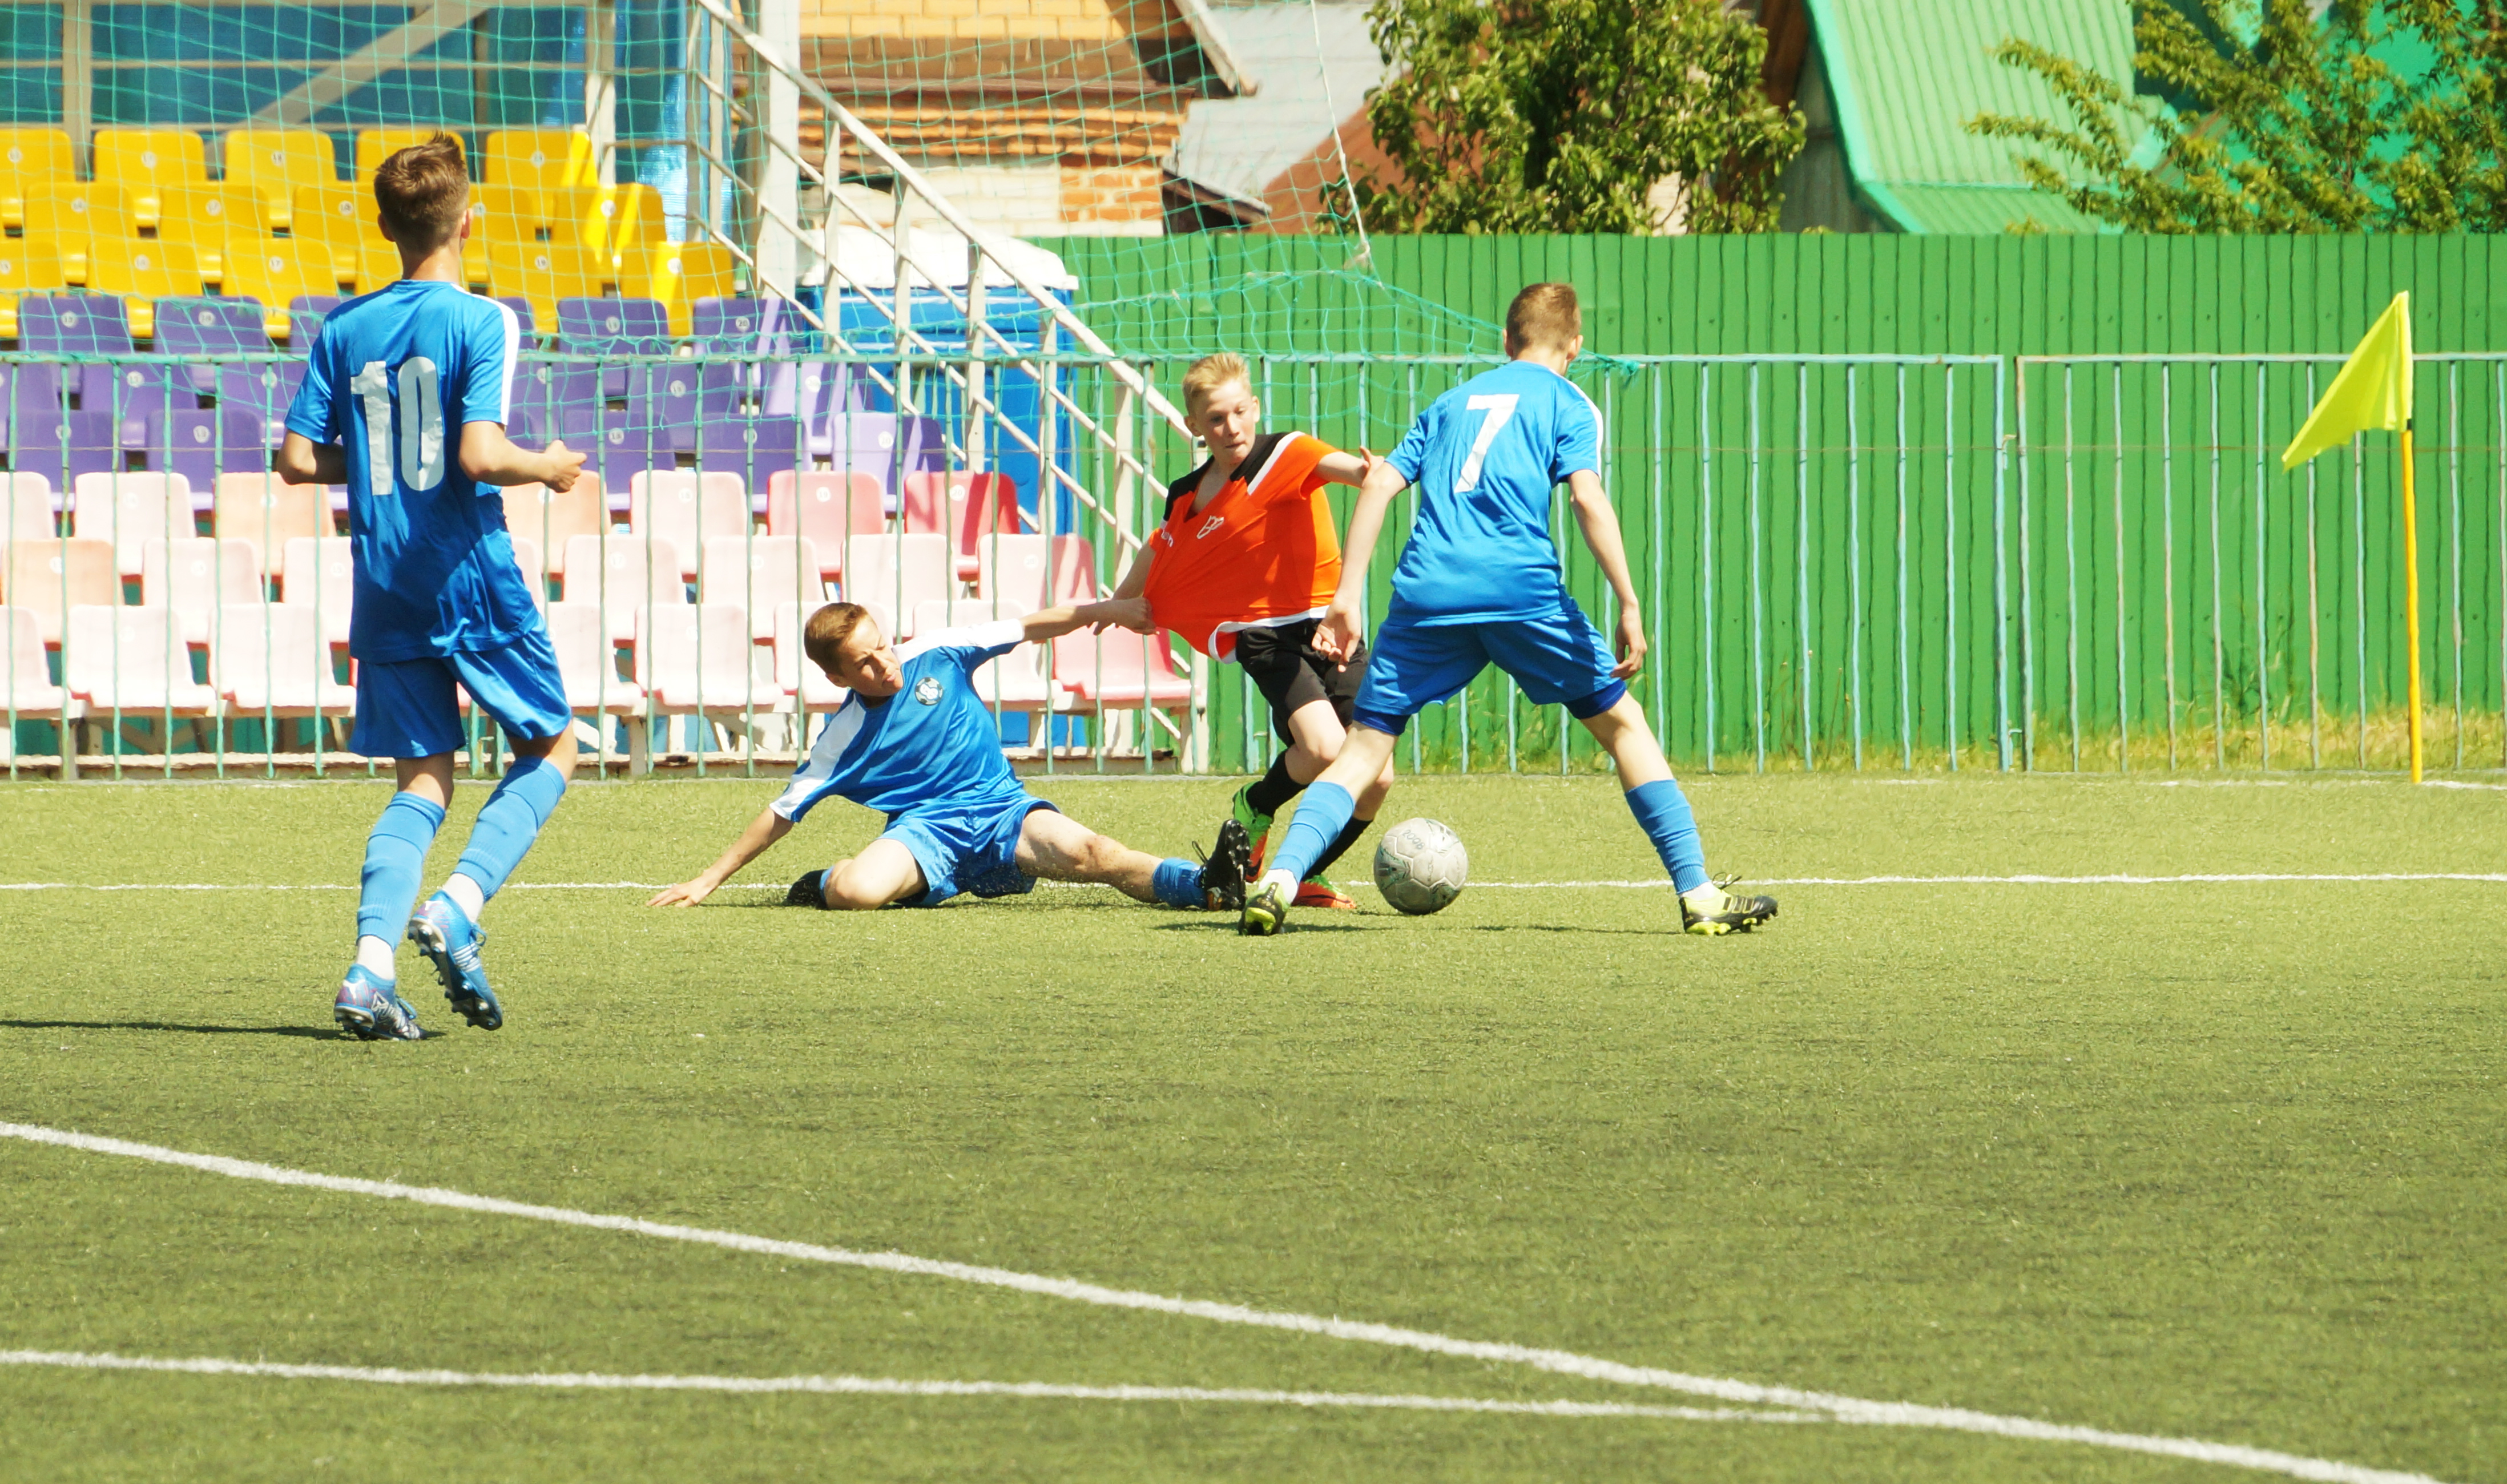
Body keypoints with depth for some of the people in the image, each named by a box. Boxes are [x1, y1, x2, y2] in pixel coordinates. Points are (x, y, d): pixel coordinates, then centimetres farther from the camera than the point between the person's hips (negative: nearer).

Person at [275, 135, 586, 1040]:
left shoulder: (344, 330, 5)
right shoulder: (482, 323, -9)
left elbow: (299, 460, 4)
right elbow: (480, 454, -20)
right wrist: (549, 468, -1)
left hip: (384, 587, 5)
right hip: (471, 576, -5)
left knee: (421, 782, 11)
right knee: (551, 747, 13)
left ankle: (371, 965, -8)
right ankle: (458, 908, -9)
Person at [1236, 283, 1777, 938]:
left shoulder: (1453, 402, 25)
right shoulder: (1567, 405, 13)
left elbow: (1379, 485, 15)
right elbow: (1589, 498, -4)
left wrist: (1346, 599, 13)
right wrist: (1629, 606, -8)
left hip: (1426, 591, 3)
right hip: (1522, 589, -3)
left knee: (1364, 749, 6)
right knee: (1622, 723, 11)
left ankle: (1279, 880, -17)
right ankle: (1699, 895, 6)